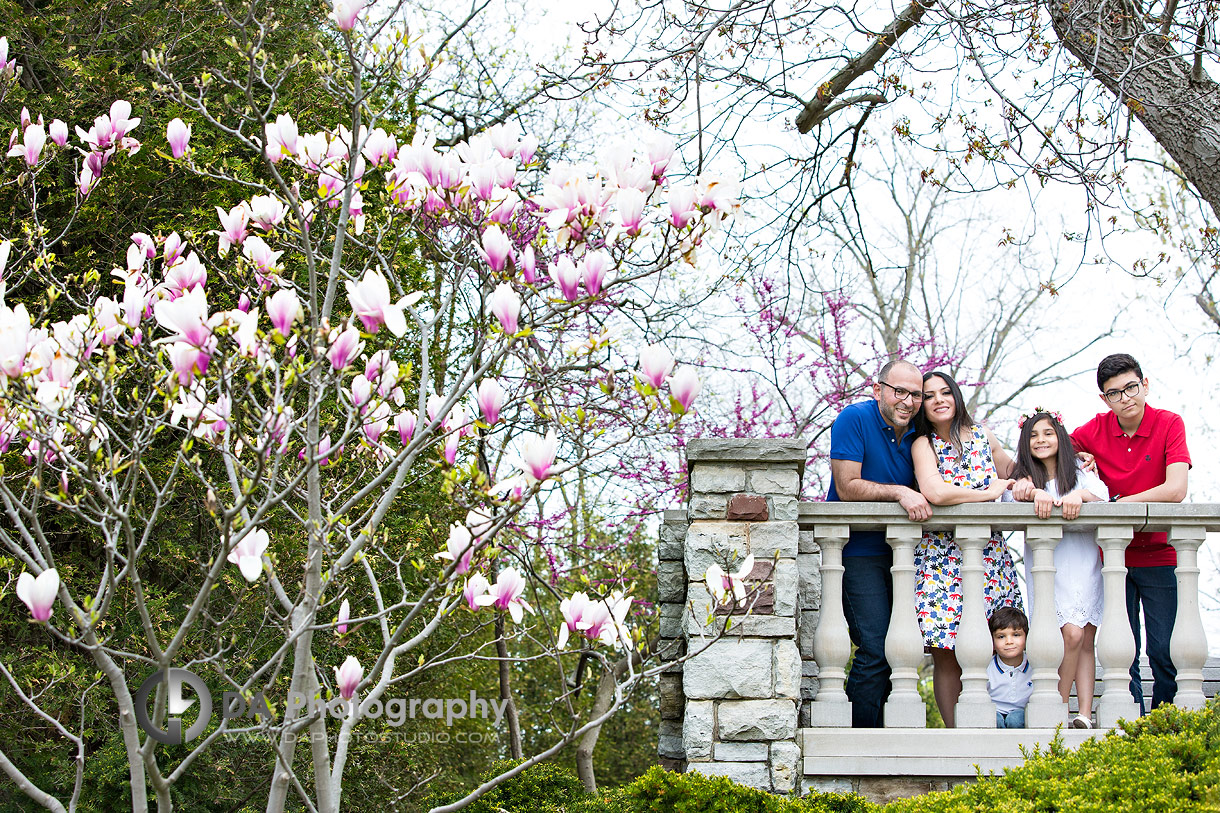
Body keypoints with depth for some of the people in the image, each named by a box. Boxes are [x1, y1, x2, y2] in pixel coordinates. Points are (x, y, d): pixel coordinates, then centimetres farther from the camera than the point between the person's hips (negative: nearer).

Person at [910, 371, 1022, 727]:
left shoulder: (981, 433, 11)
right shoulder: (924, 444, -3)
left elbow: (1010, 469, 28)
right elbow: (934, 492, -22)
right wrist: (990, 492, -12)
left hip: (990, 555, 4)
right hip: (942, 560, -4)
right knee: (947, 654, -6)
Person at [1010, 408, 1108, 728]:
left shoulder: (1079, 471, 11)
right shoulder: (1025, 475, 8)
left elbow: (1102, 493, -6)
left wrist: (1080, 495, -27)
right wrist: (1036, 493, -35)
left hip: (1084, 562, 2)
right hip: (1046, 565, -2)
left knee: (1086, 640, -1)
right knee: (1072, 634, -15)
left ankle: (1085, 714, 0)